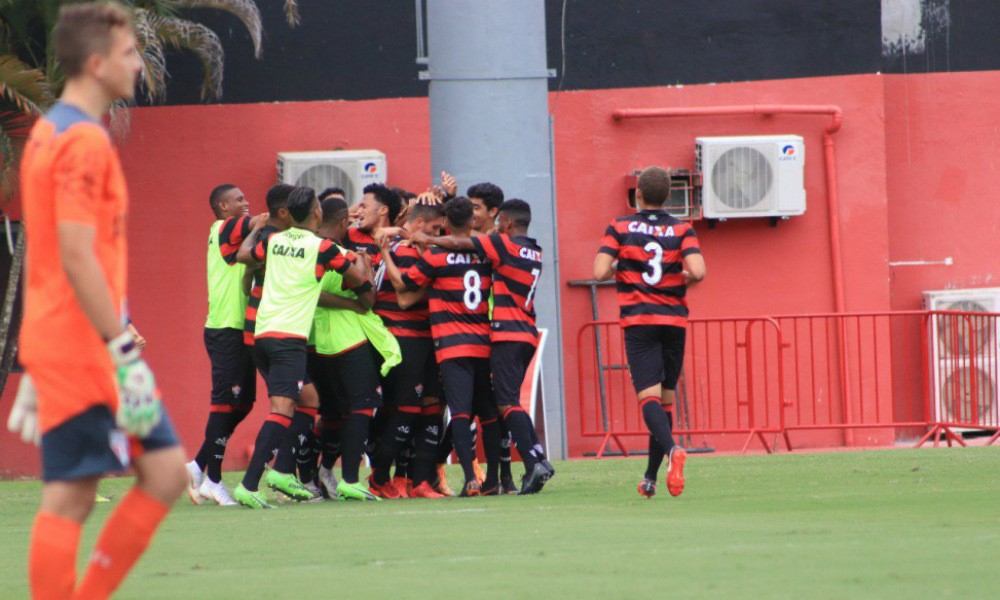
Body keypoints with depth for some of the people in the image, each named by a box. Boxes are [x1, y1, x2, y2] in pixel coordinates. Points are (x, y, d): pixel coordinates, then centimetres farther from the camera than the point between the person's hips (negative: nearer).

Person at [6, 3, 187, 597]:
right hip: (83, 348, -10)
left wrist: (37, 368, 24)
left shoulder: (50, 132, 17)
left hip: (58, 344, 10)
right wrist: (125, 351, -21)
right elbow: (77, 259, -21)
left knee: (166, 469, 7)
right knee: (70, 495, -6)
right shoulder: (84, 142, -14)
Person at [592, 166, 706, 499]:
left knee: (649, 396, -11)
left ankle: (671, 449, -40)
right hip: (674, 320, 2)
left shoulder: (620, 228, 0)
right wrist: (681, 281, 9)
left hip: (638, 321, -2)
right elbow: (697, 272, -13)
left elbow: (599, 273, -9)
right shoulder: (682, 230, 2)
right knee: (666, 397, 12)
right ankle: (651, 478, 16)